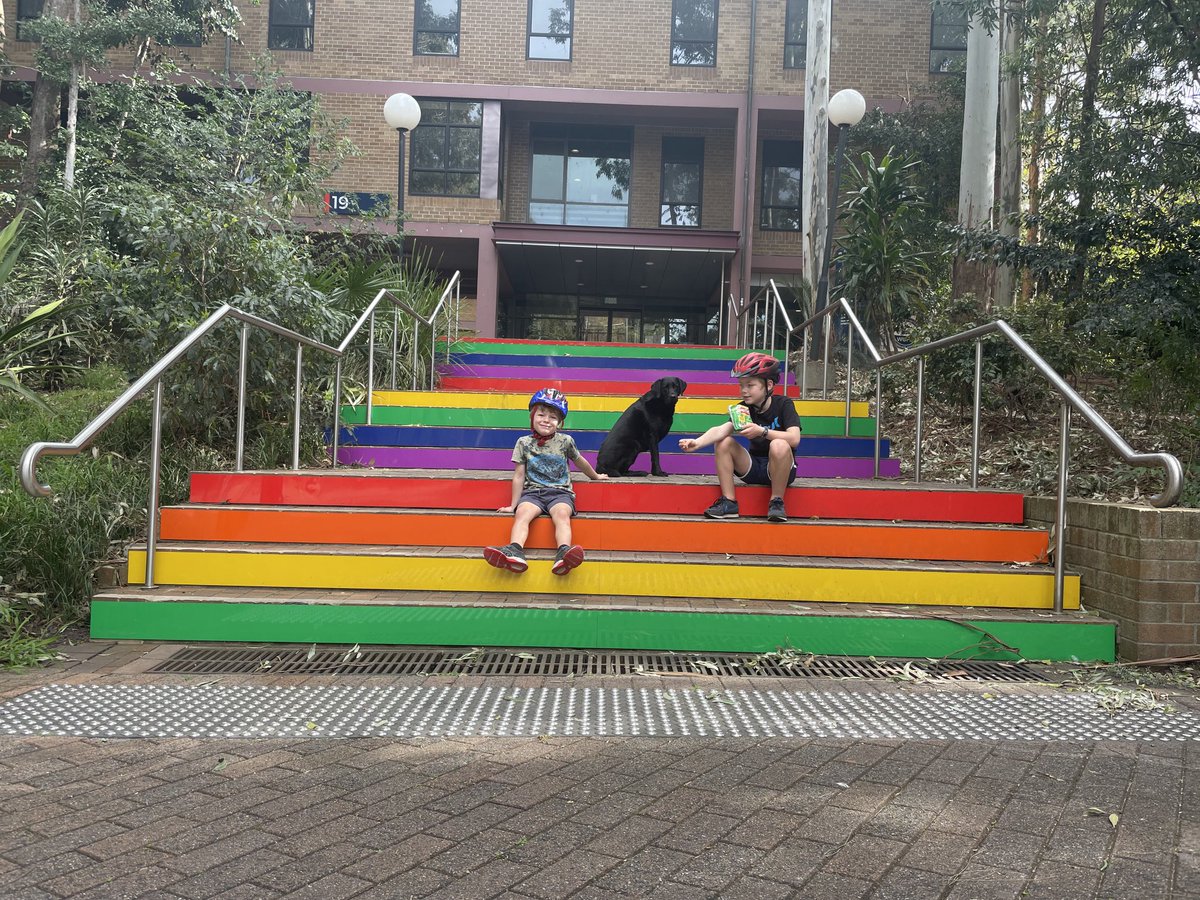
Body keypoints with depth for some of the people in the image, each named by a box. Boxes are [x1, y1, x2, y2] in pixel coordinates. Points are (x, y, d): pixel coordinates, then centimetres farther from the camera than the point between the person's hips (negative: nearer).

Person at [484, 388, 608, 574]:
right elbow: (519, 476, 8)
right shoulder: (524, 442, 5)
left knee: (562, 514, -33)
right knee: (522, 513, -31)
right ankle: (515, 551, -53)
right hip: (532, 491, 1)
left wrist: (595, 476, 40)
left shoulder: (565, 441, 5)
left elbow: (579, 461, 25)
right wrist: (513, 505, 9)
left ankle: (564, 553, -56)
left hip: (560, 491, 0)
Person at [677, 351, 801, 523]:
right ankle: (729, 502, -14)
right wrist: (698, 442, -38)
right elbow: (723, 429, -20)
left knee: (779, 445, -35)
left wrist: (762, 431, -34)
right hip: (754, 469, 5)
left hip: (779, 469, -4)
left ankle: (777, 501, -19)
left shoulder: (783, 404, -11)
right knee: (723, 442, -15)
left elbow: (794, 438, -25)